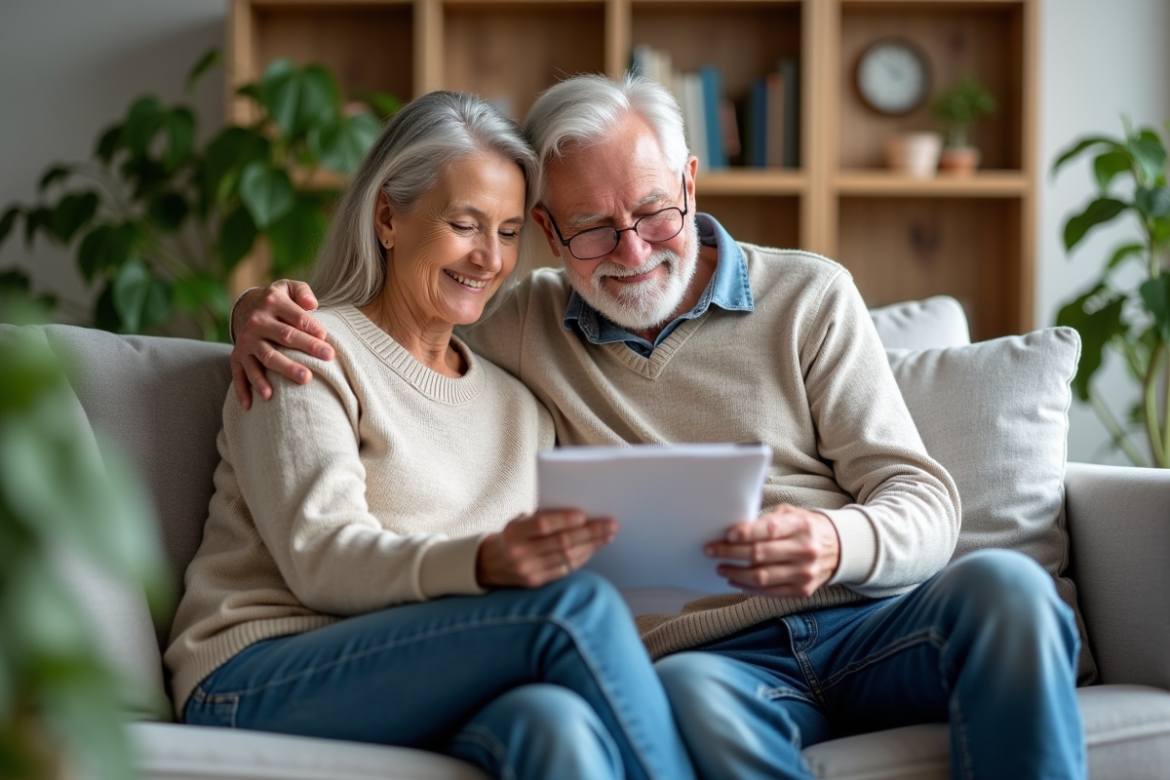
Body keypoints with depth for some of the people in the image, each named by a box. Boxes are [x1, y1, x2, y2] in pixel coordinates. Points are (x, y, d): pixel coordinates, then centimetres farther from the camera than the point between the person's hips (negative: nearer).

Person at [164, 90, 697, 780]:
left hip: (431, 704, 4)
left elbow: (536, 566, 17)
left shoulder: (519, 405, 22)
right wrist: (481, 564, -29)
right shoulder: (309, 353, 3)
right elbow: (319, 560, -10)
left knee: (556, 719, -34)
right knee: (576, 603, -27)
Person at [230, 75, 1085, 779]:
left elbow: (923, 505, 5)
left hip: (871, 622, 1)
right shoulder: (522, 325, 16)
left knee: (1003, 584, -31)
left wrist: (835, 545, -20)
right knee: (692, 693, -38)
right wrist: (267, 308, 2)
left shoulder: (809, 296, 11)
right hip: (713, 653, -1)